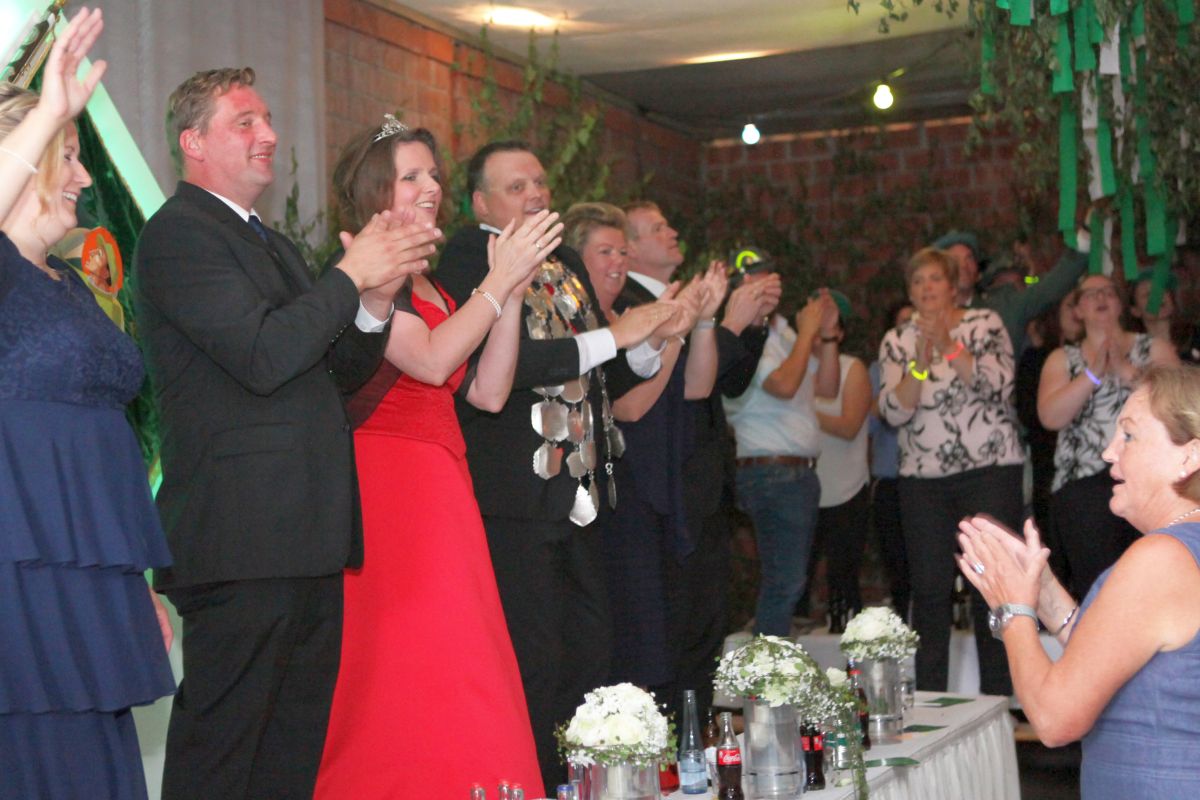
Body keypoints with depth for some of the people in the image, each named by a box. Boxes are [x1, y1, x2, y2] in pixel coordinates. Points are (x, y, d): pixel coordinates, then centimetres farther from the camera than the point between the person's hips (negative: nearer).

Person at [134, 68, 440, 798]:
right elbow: (262, 355, -20)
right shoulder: (179, 233, -7)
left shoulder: (273, 245, 22)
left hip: (308, 540, 9)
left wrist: (378, 300, 3)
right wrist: (352, 275, -11)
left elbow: (344, 371, 21)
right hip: (242, 539, -9)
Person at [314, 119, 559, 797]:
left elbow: (488, 393, 12)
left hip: (441, 488, 9)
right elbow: (431, 360, -18)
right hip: (389, 488, -8)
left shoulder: (433, 287, 20)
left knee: (462, 678, 5)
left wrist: (512, 295, 4)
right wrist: (500, 281, -12)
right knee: (406, 672, -9)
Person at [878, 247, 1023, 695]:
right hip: (923, 478, 2)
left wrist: (949, 346, -24)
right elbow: (894, 413, -4)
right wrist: (920, 364, -19)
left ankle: (997, 698, 8)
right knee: (929, 590, 1)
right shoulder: (897, 342, 7)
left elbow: (998, 385, -13)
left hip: (991, 471, -2)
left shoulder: (985, 325, 2)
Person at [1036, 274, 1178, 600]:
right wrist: (1093, 373, -10)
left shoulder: (1155, 349, 14)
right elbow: (1050, 417, -2)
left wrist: (1127, 371, -12)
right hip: (1083, 484, 0)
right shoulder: (1063, 359, 15)